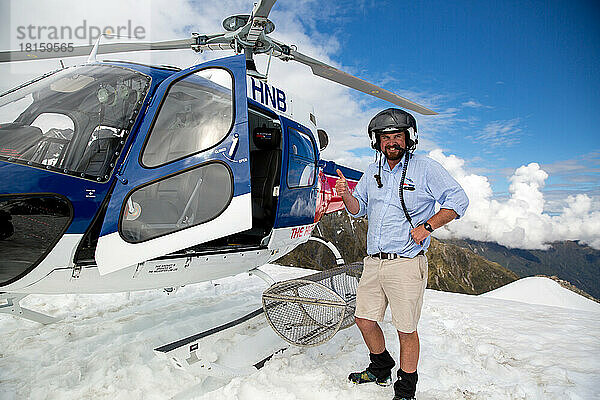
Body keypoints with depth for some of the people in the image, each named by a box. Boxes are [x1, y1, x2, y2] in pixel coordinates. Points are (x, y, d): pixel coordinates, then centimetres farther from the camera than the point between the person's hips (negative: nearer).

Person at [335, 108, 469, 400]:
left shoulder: (425, 168, -3)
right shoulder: (373, 172, 13)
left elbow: (458, 200, -4)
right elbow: (358, 209, 18)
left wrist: (427, 226, -15)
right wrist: (346, 194, -4)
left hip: (406, 264, -6)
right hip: (373, 263, 6)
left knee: (406, 330, 4)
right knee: (364, 319, 12)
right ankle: (380, 370, 39)